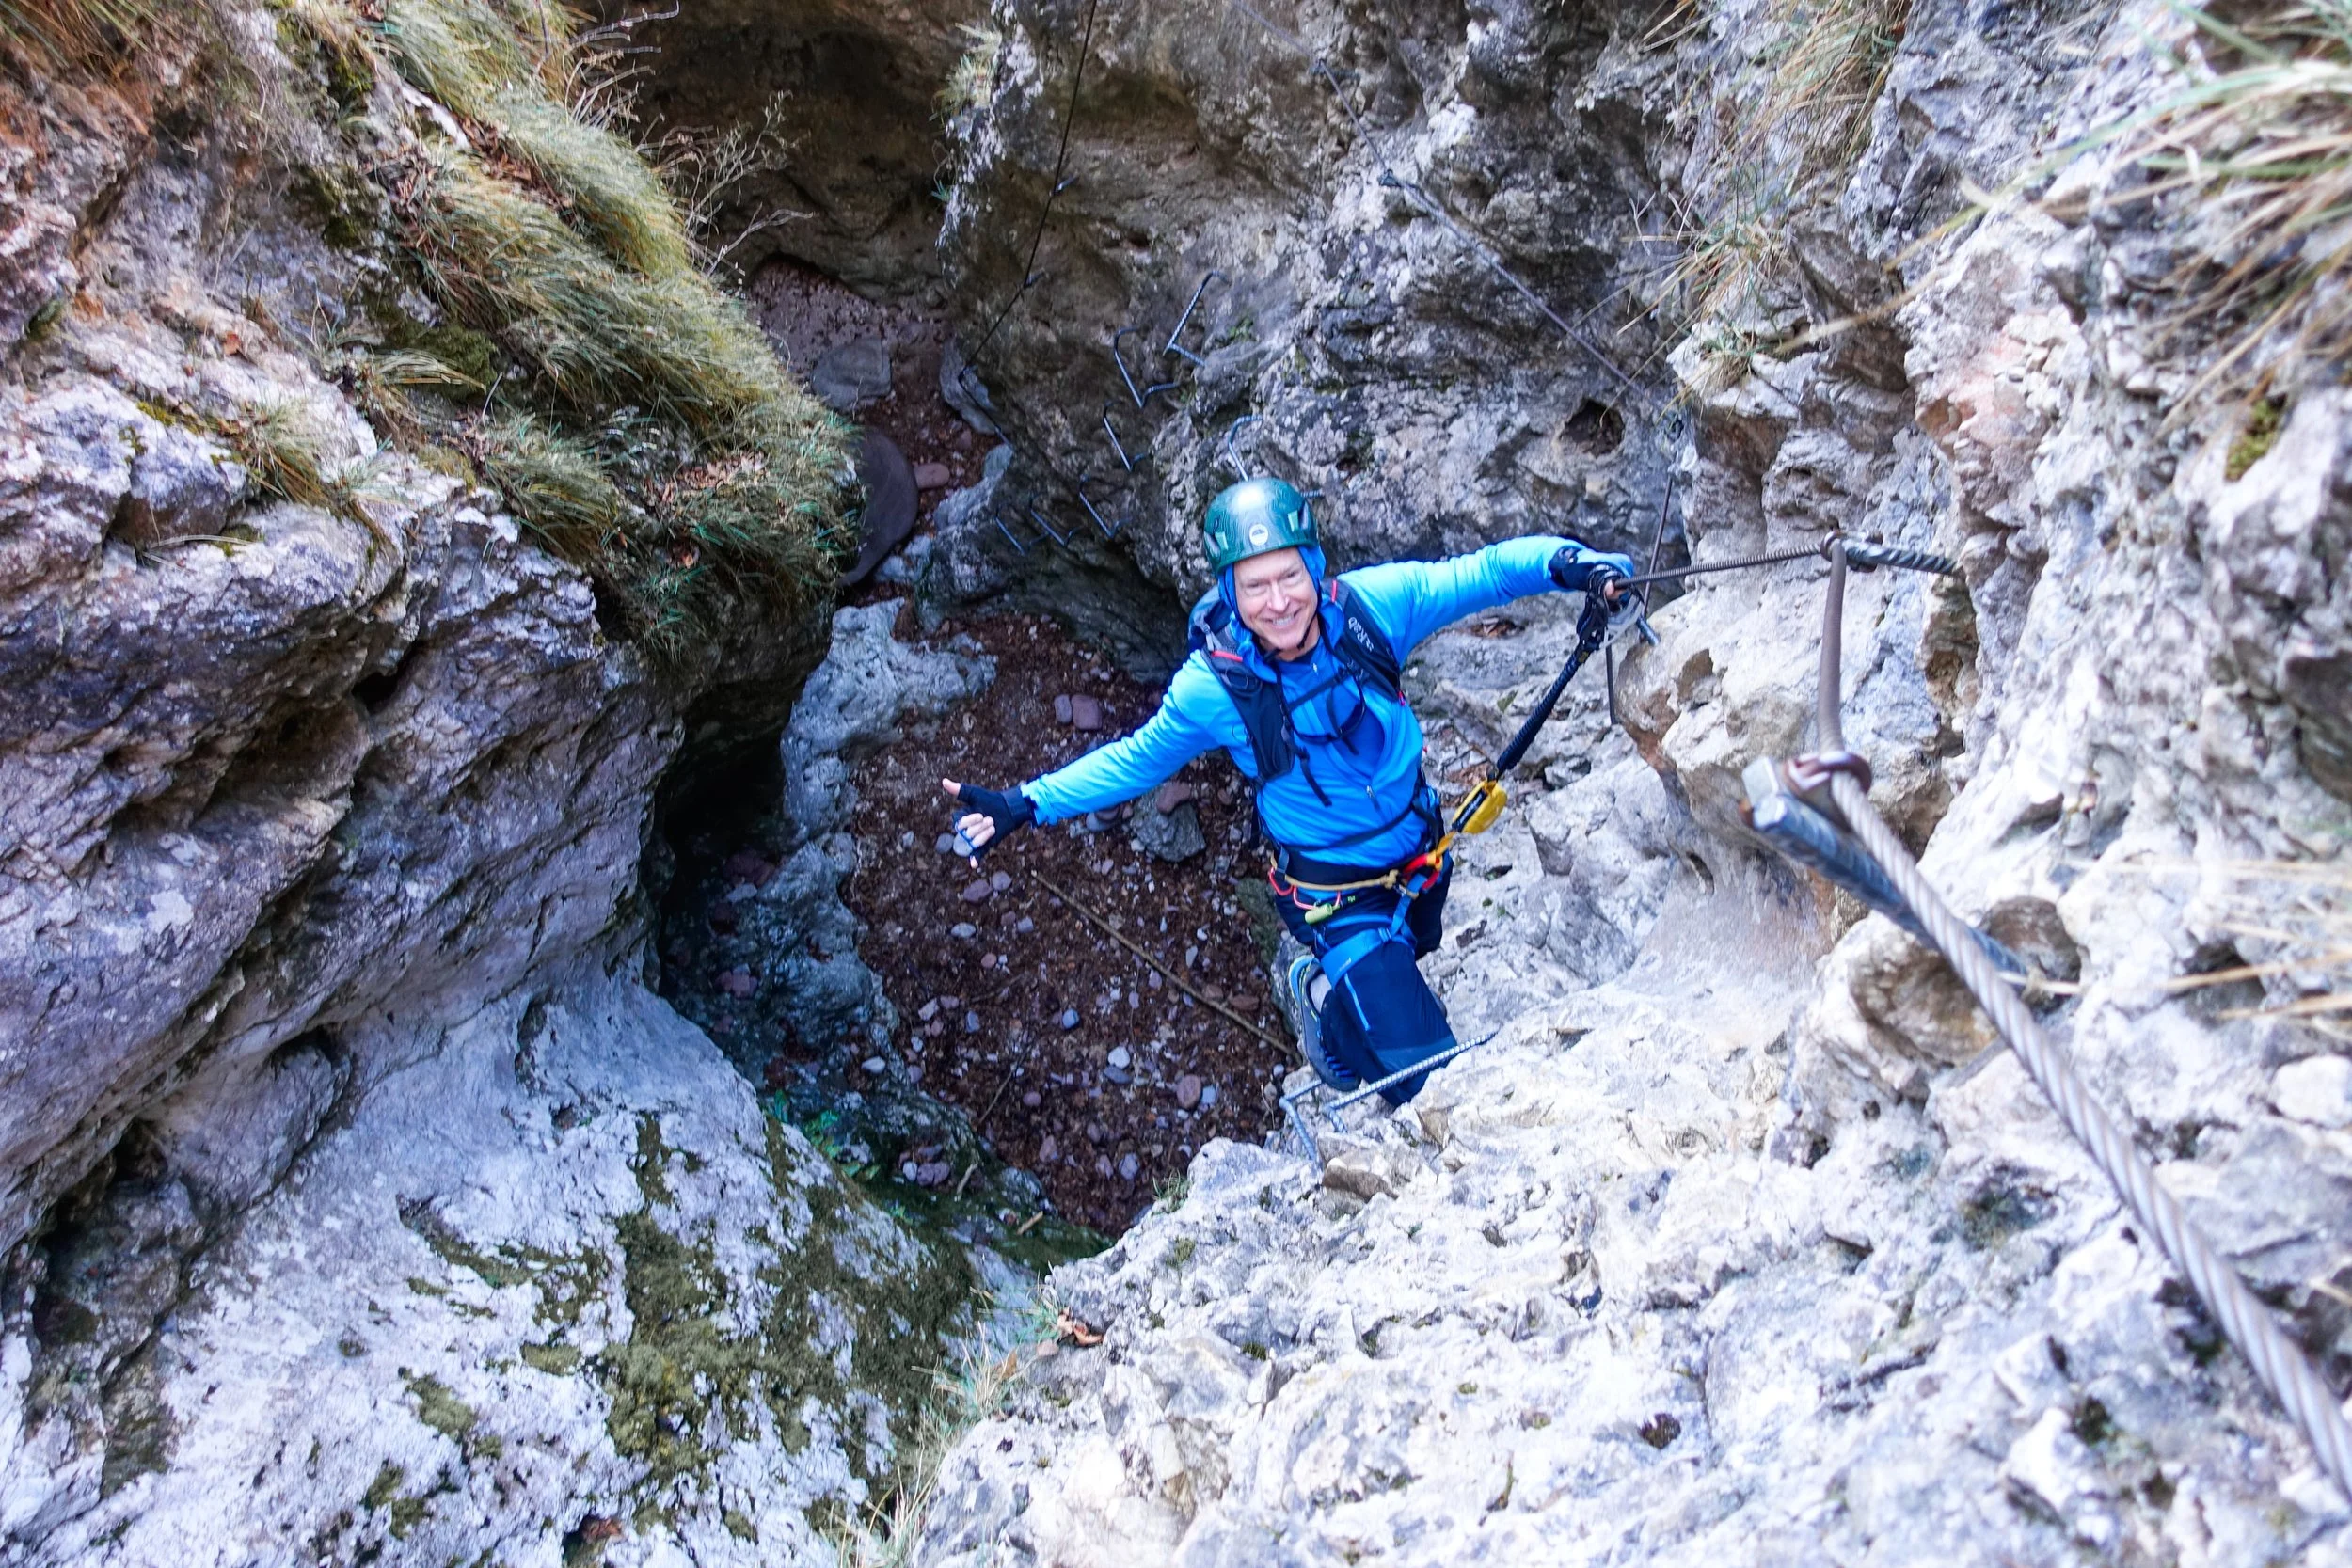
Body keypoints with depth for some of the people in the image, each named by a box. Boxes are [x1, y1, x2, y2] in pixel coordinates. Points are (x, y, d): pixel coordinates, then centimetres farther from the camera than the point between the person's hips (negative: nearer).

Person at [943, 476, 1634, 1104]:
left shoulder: (1369, 605, -21)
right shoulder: (1214, 686, -24)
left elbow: (1475, 574, -12)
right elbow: (1137, 759, -8)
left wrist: (1566, 563, -30)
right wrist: (1025, 806, -13)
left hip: (1423, 855, 4)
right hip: (1339, 900, -4)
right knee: (1431, 1076, -5)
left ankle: (1321, 982, 66)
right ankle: (1324, 1006, 25)